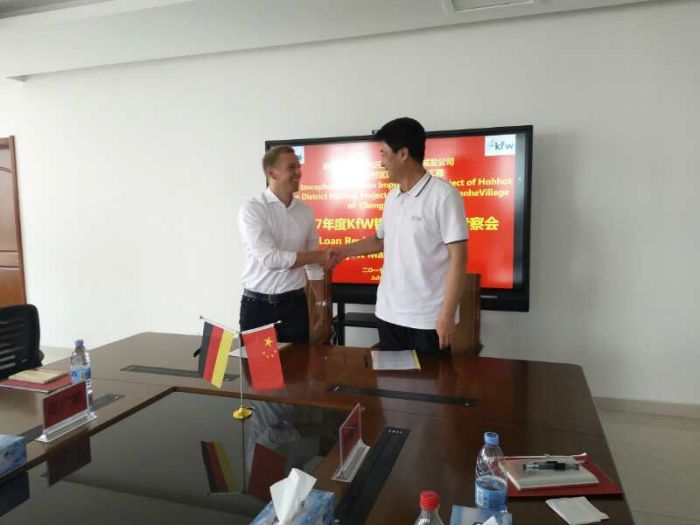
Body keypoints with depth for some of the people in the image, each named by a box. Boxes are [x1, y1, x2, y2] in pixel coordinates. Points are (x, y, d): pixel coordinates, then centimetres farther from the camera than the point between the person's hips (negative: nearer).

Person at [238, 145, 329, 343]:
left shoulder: (305, 211, 6)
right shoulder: (251, 210, -10)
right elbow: (270, 258, -20)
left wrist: (321, 303, 11)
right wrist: (321, 255, -14)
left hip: (294, 305, 4)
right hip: (257, 306, -3)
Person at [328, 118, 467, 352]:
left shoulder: (443, 195, -13)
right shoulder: (392, 197, 9)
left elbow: (458, 257, -15)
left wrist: (447, 314, -17)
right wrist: (343, 251, 19)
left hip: (428, 318, -6)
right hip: (388, 312, 7)